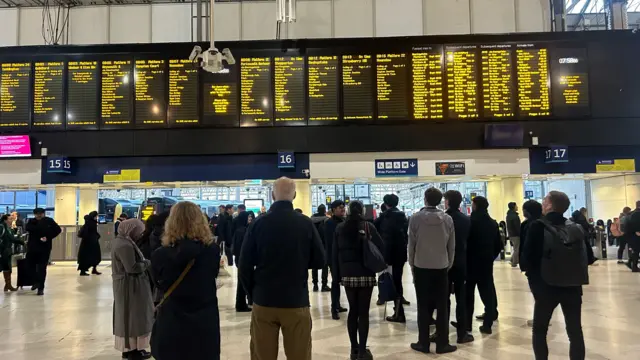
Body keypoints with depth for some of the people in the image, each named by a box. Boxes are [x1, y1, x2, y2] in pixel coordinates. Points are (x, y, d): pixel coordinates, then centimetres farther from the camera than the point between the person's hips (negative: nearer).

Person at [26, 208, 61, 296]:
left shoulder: (49, 221, -1)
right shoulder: (31, 221, 3)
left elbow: (58, 230, -3)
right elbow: (28, 228, -17)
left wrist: (48, 237, -14)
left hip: (45, 248, -3)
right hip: (32, 247, 3)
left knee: (42, 268, 0)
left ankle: (41, 288, 5)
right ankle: (36, 282, 33)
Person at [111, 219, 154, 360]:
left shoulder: (119, 240, 10)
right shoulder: (125, 245, -23)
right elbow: (132, 267, -27)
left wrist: (144, 262, 4)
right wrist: (148, 263, -14)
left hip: (125, 284, 10)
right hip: (131, 286, -10)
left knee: (126, 317, 16)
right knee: (133, 317, 0)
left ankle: (127, 348, 26)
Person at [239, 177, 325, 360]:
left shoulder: (258, 223, -6)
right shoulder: (306, 223, -6)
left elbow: (245, 266, -5)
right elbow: (319, 261, 0)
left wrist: (253, 293, 9)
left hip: (263, 301, 1)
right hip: (296, 301, -1)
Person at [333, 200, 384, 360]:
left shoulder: (340, 228, 4)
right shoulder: (368, 226, -4)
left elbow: (334, 253, 3)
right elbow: (381, 247, -7)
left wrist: (337, 274, 8)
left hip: (347, 274, 3)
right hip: (366, 274, -3)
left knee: (353, 311, 11)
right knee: (363, 312, 0)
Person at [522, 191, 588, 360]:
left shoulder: (538, 227, -11)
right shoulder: (576, 228, 2)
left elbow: (527, 258, -12)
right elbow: (585, 257, 3)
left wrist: (535, 282, 2)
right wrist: (577, 278, 13)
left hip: (547, 287, -3)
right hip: (573, 287, 4)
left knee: (539, 330, 12)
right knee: (575, 331, 12)